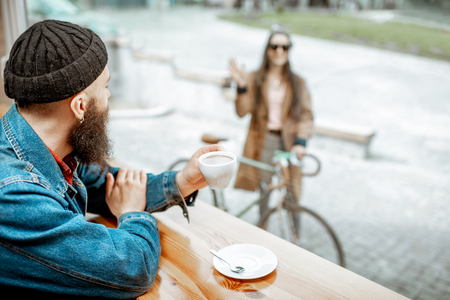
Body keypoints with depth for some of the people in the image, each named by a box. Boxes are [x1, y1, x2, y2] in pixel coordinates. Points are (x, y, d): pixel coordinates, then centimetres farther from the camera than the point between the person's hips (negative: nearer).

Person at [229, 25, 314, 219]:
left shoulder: (297, 83, 5)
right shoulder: (255, 79, 3)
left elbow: (306, 115, -4)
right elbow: (242, 111, -7)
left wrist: (301, 141, -19)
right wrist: (242, 86, -22)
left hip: (288, 140, 0)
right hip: (264, 140, 0)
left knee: (291, 196, 1)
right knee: (264, 193, 10)